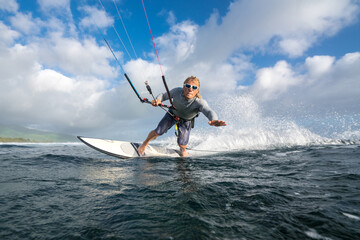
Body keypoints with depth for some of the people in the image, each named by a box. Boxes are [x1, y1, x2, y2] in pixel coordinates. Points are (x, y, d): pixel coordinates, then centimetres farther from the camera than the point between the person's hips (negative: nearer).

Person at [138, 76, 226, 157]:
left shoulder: (200, 102, -41)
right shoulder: (177, 91, -32)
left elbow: (209, 111, -58)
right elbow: (163, 95, -17)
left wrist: (214, 120, -81)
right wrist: (157, 100, -40)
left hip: (186, 121, -1)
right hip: (172, 114, 2)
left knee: (182, 144, -5)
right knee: (158, 132, 0)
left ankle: (183, 150, 38)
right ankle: (145, 143, 37)